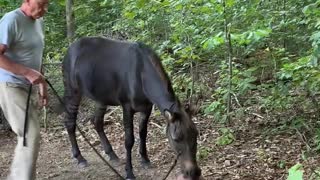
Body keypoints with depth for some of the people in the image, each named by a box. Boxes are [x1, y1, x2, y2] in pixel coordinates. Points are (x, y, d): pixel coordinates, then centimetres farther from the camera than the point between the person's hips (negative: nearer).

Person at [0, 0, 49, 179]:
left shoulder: (39, 22, 10)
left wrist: (43, 86, 14)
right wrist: (28, 73, -28)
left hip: (29, 88, 8)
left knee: (29, 136, 11)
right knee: (31, 136, -13)